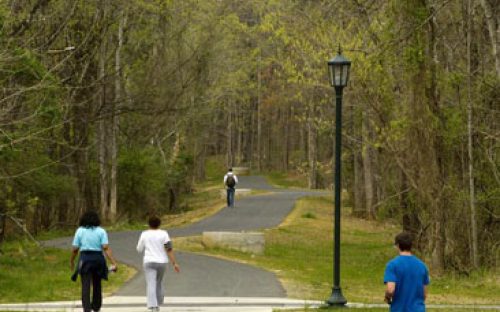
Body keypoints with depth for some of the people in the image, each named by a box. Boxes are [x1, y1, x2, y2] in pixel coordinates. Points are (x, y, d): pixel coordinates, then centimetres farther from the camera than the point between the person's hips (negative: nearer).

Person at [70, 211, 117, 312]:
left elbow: (75, 249, -1)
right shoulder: (101, 231, 2)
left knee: (86, 287, -6)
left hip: (85, 259, -2)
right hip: (98, 259, 2)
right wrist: (114, 263, -14)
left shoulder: (80, 231, 1)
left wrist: (71, 261, 16)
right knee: (97, 284, 20)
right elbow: (106, 248, -10)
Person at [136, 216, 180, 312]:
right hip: (161, 262, 2)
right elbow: (169, 249, -10)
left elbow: (139, 249, 10)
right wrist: (174, 263, -10)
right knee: (159, 282, 23)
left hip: (149, 262, -2)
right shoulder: (163, 234, -3)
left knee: (151, 285, -9)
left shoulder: (144, 234, 0)